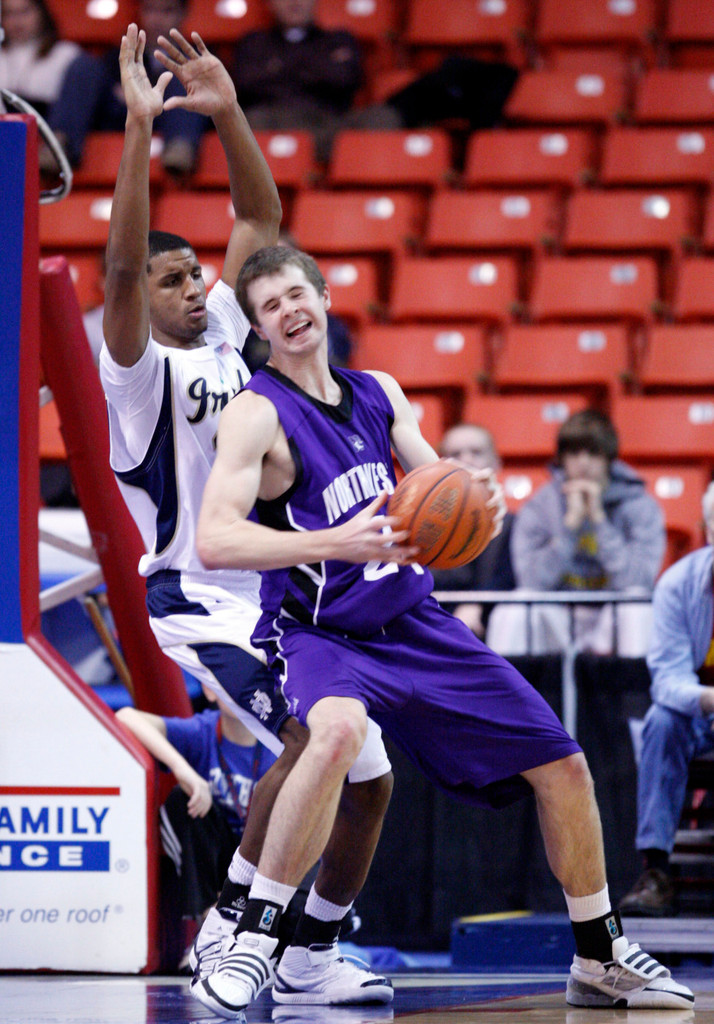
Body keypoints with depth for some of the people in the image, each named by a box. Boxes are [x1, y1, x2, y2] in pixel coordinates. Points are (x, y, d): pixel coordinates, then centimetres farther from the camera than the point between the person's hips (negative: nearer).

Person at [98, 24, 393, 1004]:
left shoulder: (225, 334, 13)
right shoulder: (139, 370, -6)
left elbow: (260, 219, 14)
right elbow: (120, 268, -24)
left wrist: (227, 111, 0)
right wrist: (139, 131, -30)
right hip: (201, 599, -8)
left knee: (369, 777, 5)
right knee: (313, 735, -28)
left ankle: (313, 951, 18)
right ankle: (228, 923, -20)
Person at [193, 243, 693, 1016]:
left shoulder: (379, 394, 8)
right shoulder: (258, 414, -12)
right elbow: (214, 540, -24)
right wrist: (335, 544, -36)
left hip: (414, 624, 7)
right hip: (320, 634, -6)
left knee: (561, 766, 6)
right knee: (339, 729, -41)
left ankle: (600, 960, 25)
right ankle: (254, 940, -31)